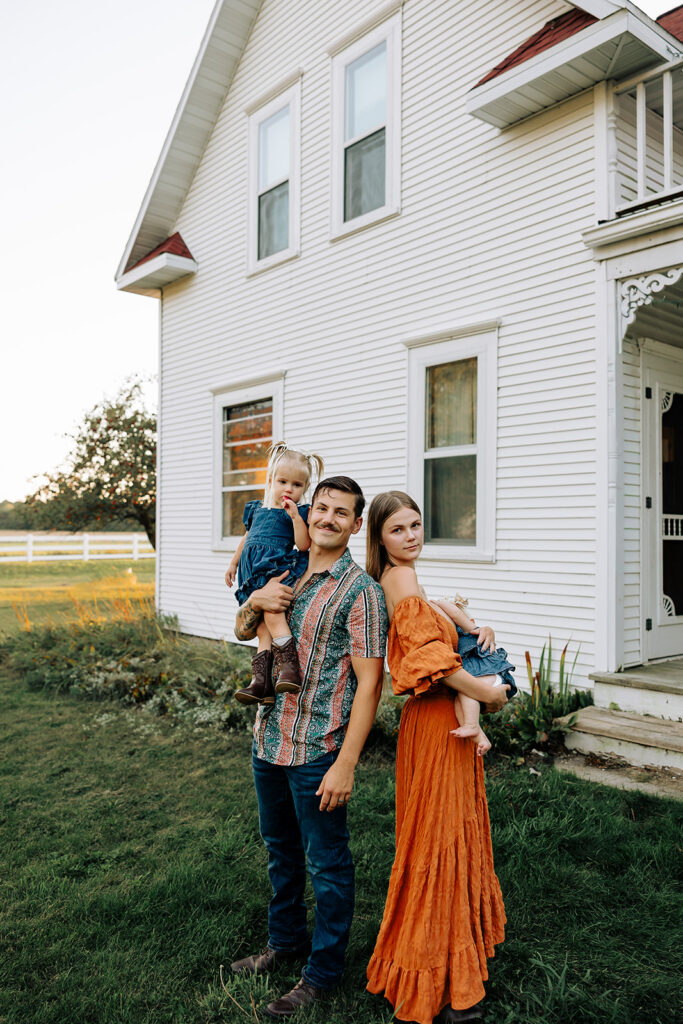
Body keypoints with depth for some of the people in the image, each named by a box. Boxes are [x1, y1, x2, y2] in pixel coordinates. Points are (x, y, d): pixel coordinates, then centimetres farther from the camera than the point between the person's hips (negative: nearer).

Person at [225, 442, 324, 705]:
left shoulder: (299, 512, 6)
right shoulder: (256, 508, 24)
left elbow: (303, 545, -6)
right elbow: (246, 538, 35)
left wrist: (296, 517, -13)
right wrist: (233, 564, 37)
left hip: (277, 567, -5)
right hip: (253, 571, 5)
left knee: (271, 609, -27)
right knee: (262, 625, -2)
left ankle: (289, 668, -29)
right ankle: (261, 680, -9)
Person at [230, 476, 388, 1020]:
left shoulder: (360, 590, -13)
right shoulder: (285, 574, 6)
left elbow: (369, 683, -16)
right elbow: (243, 633, 17)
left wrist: (346, 764, -20)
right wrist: (255, 601, -7)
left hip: (318, 749, -7)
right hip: (269, 738, 7)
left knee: (327, 862, 9)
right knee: (280, 848, 23)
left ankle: (323, 971, 29)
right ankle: (285, 940, 45)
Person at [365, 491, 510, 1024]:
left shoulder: (401, 577, 12)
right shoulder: (402, 579, -18)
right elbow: (429, 655, -26)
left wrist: (477, 630, 5)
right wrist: (490, 693, -19)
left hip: (443, 721, 10)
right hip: (436, 724, -10)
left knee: (448, 835, 21)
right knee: (438, 838, 1)